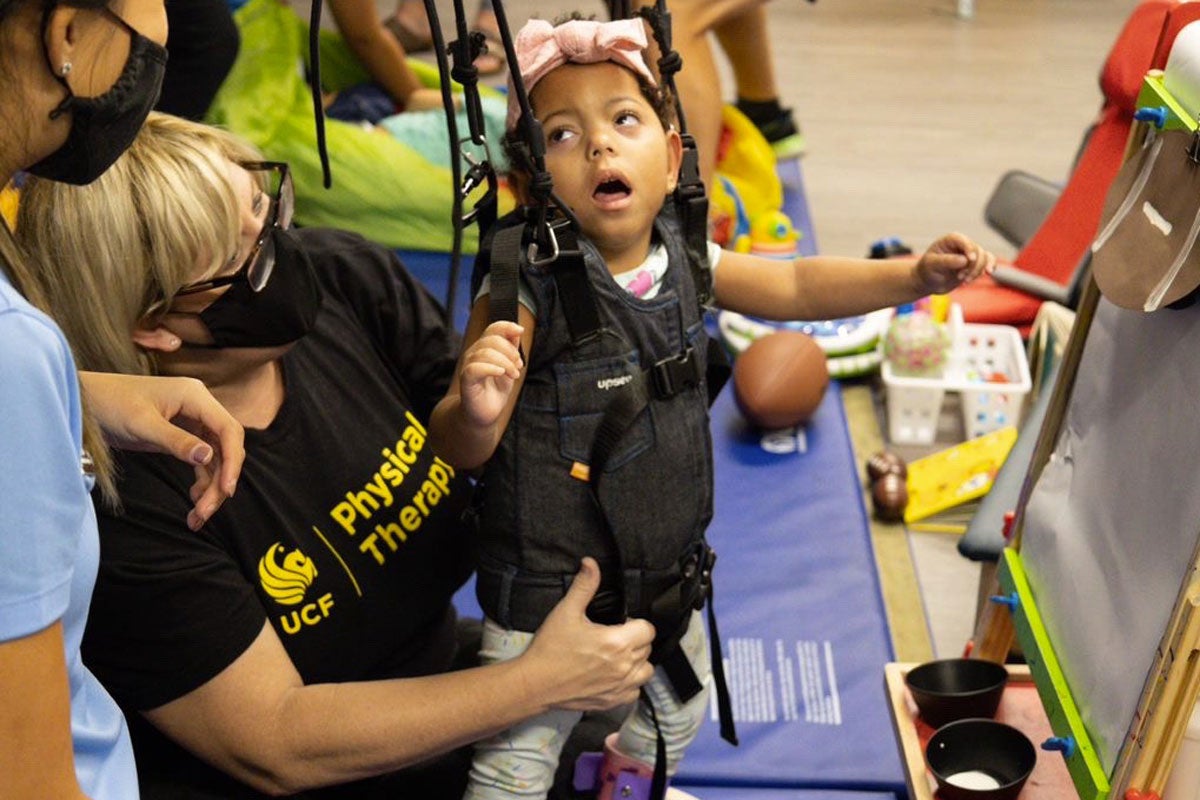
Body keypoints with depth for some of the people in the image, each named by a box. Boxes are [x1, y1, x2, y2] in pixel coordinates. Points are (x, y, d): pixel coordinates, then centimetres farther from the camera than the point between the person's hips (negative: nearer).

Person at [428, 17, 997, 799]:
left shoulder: (683, 257, -9)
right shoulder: (526, 290, -27)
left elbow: (797, 287, 4)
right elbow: (459, 451, -27)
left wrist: (914, 275, -6)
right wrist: (474, 411, -50)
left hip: (668, 571, 6)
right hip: (549, 588, -6)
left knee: (678, 715, 31)